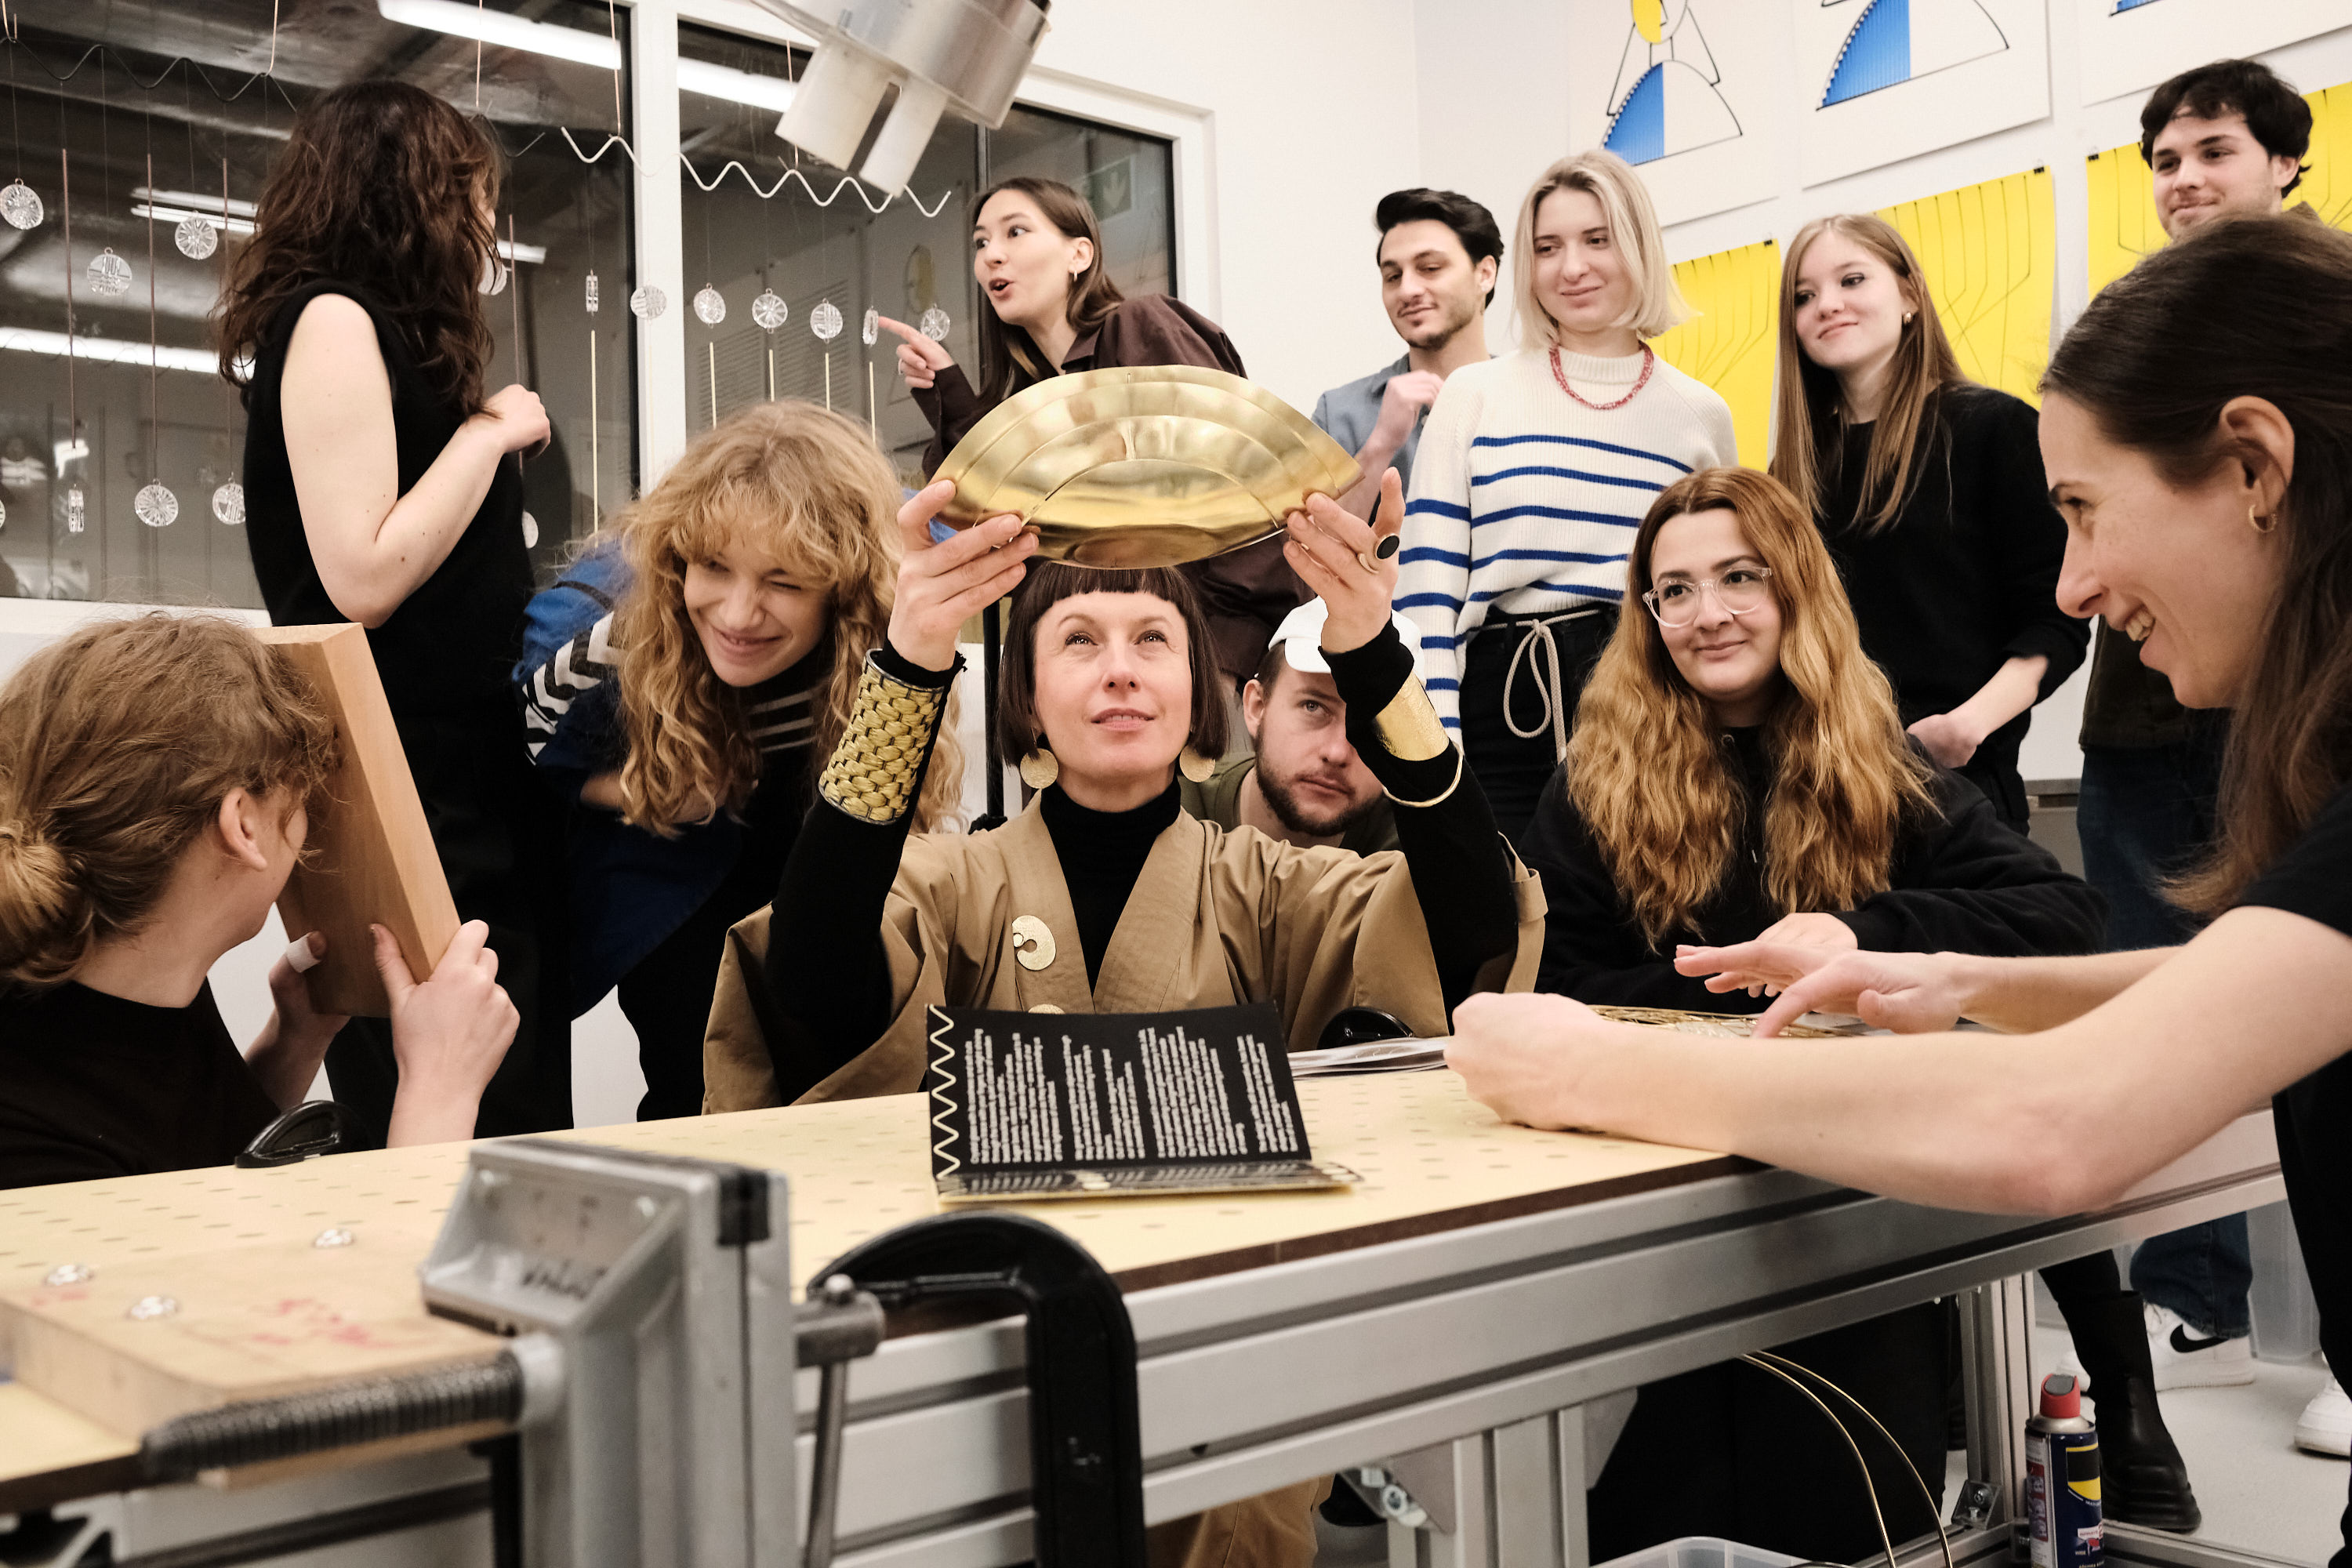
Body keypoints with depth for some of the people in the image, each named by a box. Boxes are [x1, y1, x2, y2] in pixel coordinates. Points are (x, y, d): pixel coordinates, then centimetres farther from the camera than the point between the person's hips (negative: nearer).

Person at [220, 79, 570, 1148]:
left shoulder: (395, 341, 20)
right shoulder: (333, 320, -6)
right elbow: (365, 579, -16)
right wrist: (489, 432, -8)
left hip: (477, 796, 9)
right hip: (407, 809, -9)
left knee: (517, 1148, 8)